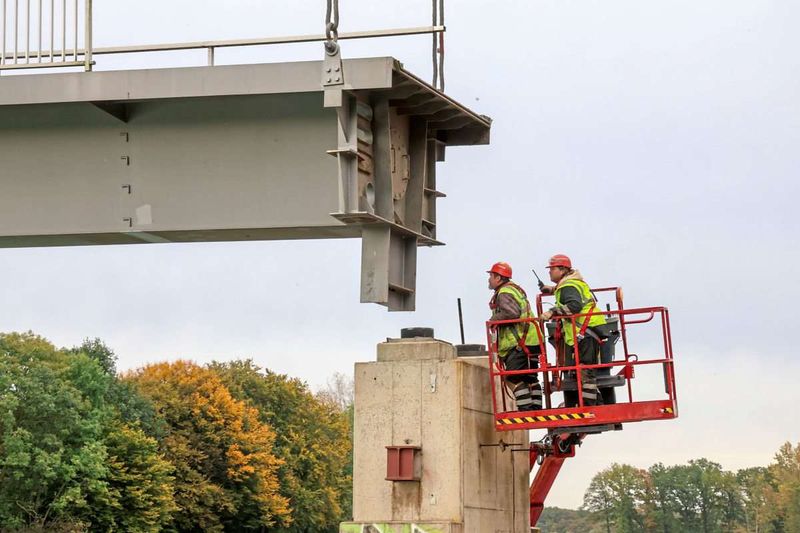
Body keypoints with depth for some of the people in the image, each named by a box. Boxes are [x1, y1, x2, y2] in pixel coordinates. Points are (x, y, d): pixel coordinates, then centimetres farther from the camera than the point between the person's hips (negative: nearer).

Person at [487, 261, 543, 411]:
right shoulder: (515, 289, 22)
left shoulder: (504, 294, -11)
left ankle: (526, 409, -16)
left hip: (519, 343, -11)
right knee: (530, 378, 12)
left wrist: (494, 319, -12)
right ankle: (536, 409, 12)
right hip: (531, 341, 11)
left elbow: (512, 312, -26)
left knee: (513, 378, -11)